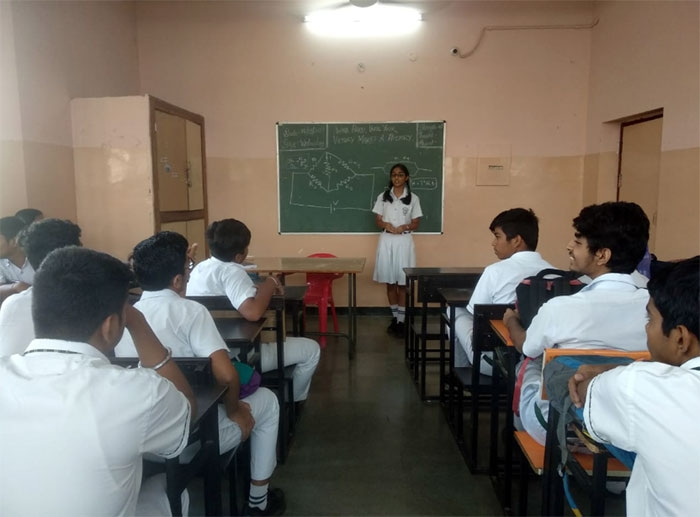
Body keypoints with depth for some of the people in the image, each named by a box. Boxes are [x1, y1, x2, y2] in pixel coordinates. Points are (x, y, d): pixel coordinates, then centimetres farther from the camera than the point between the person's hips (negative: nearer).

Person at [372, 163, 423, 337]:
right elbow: (378, 221, 4)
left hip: (404, 242, -2)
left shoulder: (413, 198, 2)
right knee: (390, 282, 7)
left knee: (402, 283, -1)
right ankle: (395, 317, 19)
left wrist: (404, 227, -18)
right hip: (386, 241, 2)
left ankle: (401, 320, 5)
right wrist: (386, 225, -17)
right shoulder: (383, 197, 6)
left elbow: (415, 224, 2)